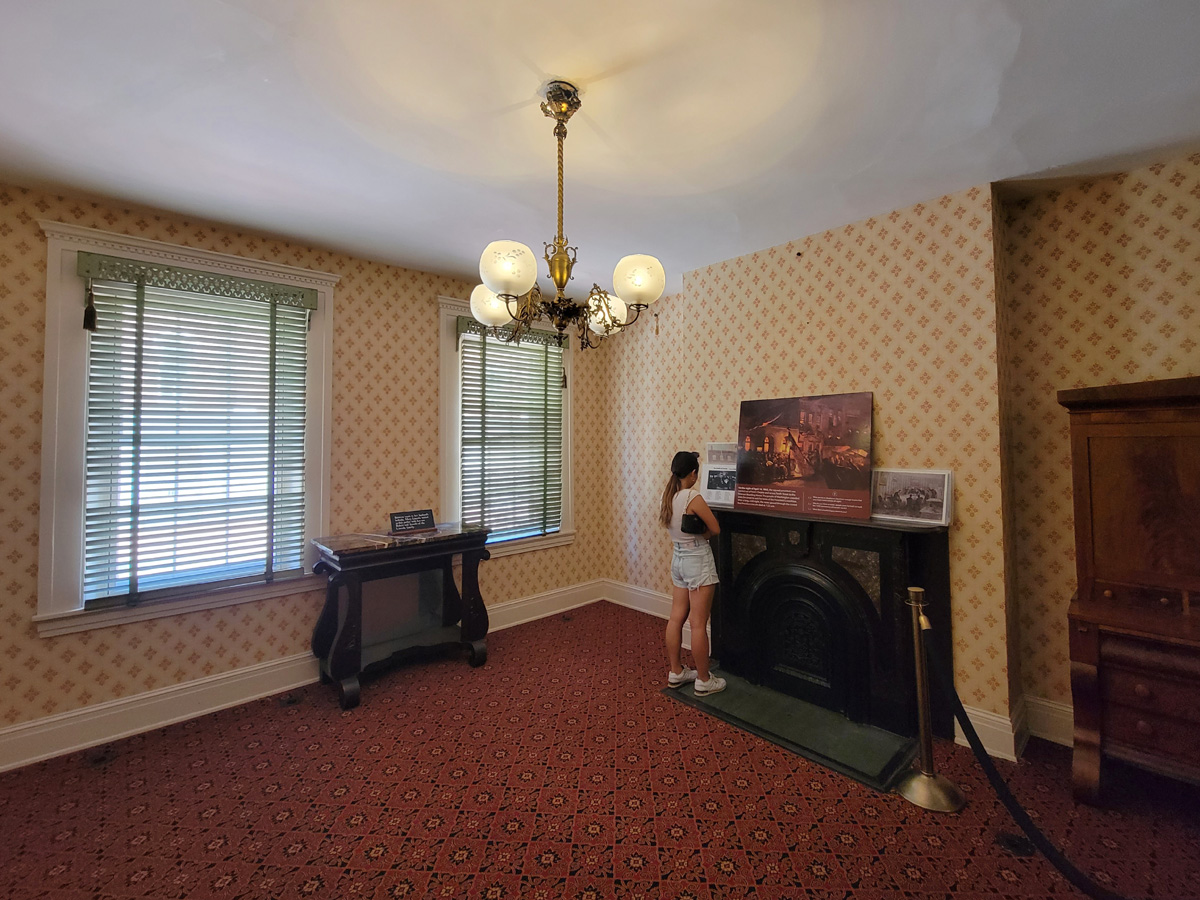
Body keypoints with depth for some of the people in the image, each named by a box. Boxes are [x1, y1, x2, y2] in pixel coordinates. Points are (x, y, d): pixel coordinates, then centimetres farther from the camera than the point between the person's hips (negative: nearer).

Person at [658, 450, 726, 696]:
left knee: (676, 618, 15)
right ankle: (704, 681, 18)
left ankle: (676, 672, 29)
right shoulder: (693, 497, -21)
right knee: (698, 624, 3)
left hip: (678, 558, 8)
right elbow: (715, 529, -14)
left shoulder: (668, 496, 2)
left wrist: (691, 535, -1)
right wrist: (700, 534, 2)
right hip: (698, 560, -8)